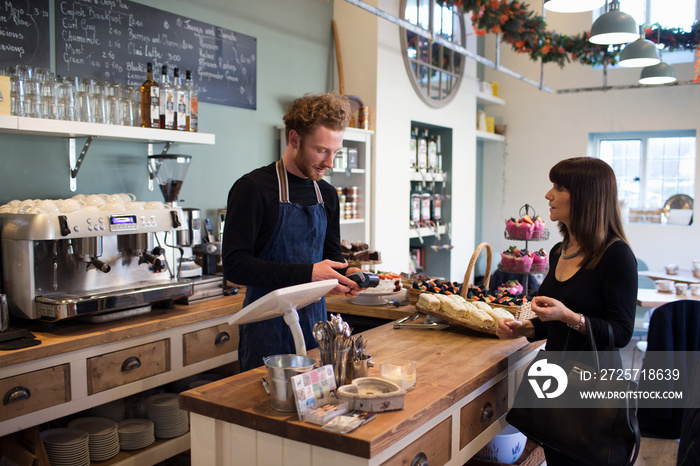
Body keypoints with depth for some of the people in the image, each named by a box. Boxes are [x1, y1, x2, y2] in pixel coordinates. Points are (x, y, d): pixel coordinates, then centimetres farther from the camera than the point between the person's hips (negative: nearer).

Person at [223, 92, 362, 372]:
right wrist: (307, 273, -24)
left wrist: (344, 274, -6)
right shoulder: (253, 188, -12)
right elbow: (235, 265, -17)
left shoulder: (327, 194, 8)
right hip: (268, 329, -6)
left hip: (315, 321, 6)